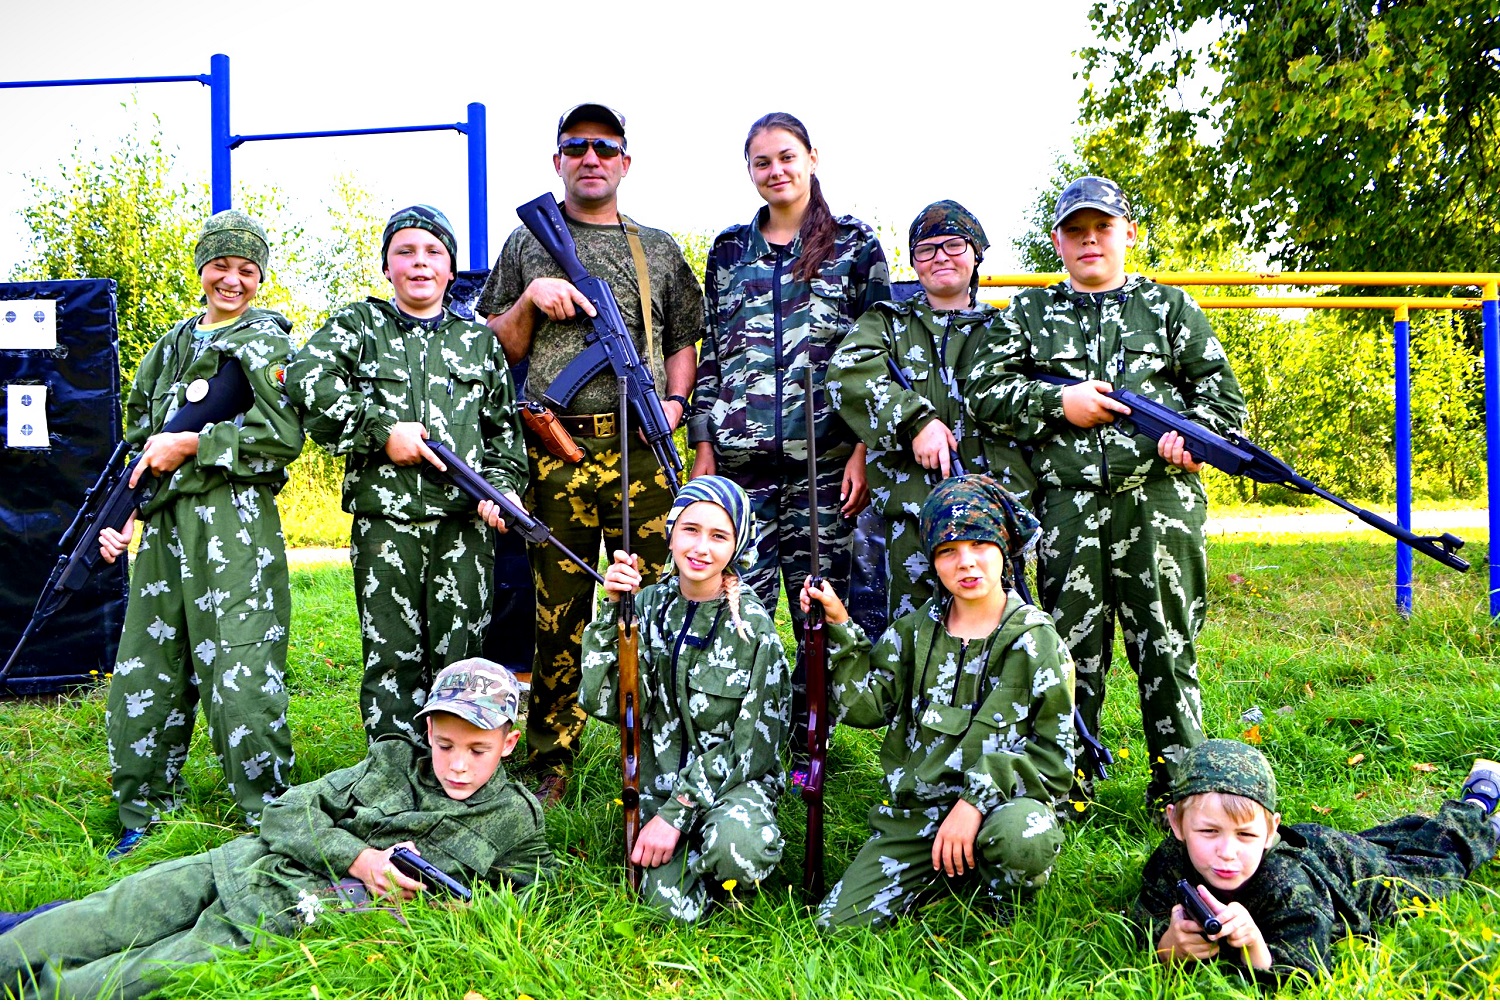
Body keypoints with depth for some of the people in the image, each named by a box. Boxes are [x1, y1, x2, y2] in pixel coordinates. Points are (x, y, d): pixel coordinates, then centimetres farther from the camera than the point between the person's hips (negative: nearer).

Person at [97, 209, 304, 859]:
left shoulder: (266, 342, 1)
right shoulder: (171, 346, 21)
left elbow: (283, 438, -11)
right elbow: (140, 439, 26)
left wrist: (190, 444, -11)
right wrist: (124, 514, 14)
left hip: (234, 521, -7)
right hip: (162, 524, 7)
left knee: (240, 672, -10)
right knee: (144, 673, 9)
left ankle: (269, 821, -1)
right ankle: (144, 820, 22)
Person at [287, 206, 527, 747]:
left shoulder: (480, 342, 16)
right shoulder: (358, 326, 10)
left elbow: (505, 432, 17)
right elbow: (304, 377, -8)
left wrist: (500, 488, -1)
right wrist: (382, 429, -13)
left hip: (464, 524, 1)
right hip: (384, 523, -1)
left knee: (459, 659, 3)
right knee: (390, 659, 1)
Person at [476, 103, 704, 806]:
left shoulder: (659, 249, 17)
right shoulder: (527, 243, 14)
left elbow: (684, 342, 20)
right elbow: (499, 352, 12)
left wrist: (675, 402, 3)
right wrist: (531, 298, -4)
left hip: (641, 450, 1)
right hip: (556, 451, -1)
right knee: (556, 611, 2)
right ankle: (549, 765, 12)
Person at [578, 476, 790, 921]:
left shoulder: (752, 625, -9)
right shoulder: (650, 605, 2)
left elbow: (747, 744, -10)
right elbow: (601, 702, -7)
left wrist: (676, 814, -17)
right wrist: (613, 610, -15)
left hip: (735, 780, -2)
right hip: (661, 779, 3)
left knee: (735, 848, -36)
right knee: (668, 905, -21)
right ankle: (695, 851, 12)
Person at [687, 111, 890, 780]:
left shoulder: (855, 245, 6)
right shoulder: (729, 250, 14)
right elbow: (710, 351, 15)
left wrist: (864, 450, -6)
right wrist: (702, 446, 8)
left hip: (824, 455, -2)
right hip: (740, 458, 2)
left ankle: (809, 749, 16)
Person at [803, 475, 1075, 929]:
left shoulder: (1035, 639, -2)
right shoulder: (916, 630, 8)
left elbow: (1054, 753, -5)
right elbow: (865, 706, 2)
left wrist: (978, 797, -18)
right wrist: (838, 627, -8)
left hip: (1003, 805, -3)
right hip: (913, 814, 3)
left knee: (1022, 837, -39)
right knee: (836, 925, -10)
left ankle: (1008, 906, -2)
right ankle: (947, 876, 15)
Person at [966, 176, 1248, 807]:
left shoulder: (1169, 307, 15)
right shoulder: (1028, 313, 15)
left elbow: (1224, 392, 11)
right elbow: (982, 395, 7)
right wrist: (1060, 403, -6)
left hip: (1158, 498, 0)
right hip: (1067, 502, 0)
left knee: (1168, 642, 1)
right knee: (1071, 643, 4)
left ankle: (1179, 785, 12)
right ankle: (1067, 787, 16)